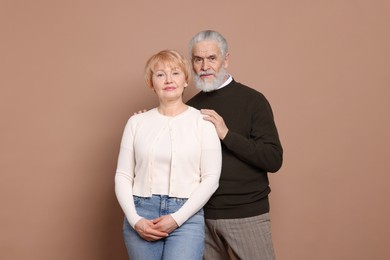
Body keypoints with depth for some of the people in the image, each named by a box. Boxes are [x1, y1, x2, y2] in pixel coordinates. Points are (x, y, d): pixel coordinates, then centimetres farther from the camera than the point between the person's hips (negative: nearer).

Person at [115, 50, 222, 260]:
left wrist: (177, 218, -10)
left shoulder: (202, 121, 0)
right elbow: (123, 175, 7)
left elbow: (211, 178, -4)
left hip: (186, 216, -2)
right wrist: (135, 219, -6)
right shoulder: (137, 122, 7)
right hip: (141, 214, 3)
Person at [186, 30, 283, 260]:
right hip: (202, 214, 4)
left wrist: (226, 134, -21)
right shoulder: (191, 107, 8)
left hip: (246, 214, -4)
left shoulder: (252, 100, -6)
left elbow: (274, 160, -13)